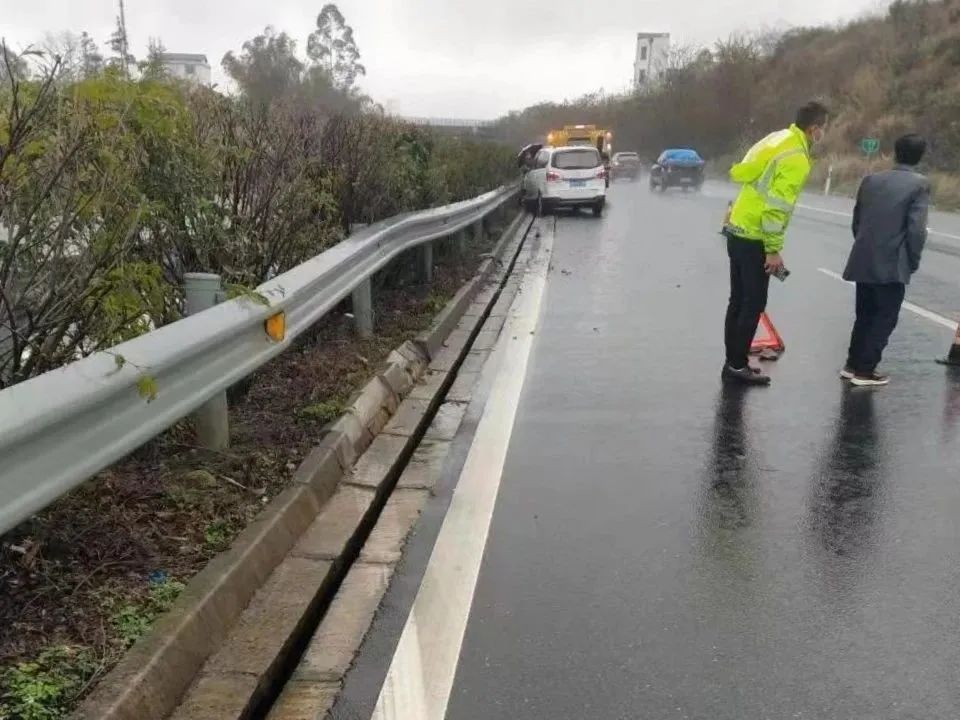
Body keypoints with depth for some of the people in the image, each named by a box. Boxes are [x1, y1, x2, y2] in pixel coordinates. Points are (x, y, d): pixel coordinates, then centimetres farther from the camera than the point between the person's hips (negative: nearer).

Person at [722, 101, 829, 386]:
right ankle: (737, 366, 5)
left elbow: (740, 173, 16)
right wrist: (773, 250, -16)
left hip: (738, 230, 9)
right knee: (754, 304, -1)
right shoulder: (796, 158, -16)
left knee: (739, 301, 14)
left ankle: (733, 362, 22)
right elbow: (778, 206, -22)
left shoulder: (779, 138, 12)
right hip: (753, 237, -9)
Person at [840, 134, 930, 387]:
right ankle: (864, 370, 5)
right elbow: (916, 229, -12)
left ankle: (853, 364, 22)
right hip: (893, 265, -5)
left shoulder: (871, 180, 8)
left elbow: (856, 219, 10)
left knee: (865, 315, 16)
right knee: (885, 318, 4)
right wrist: (913, 262, 0)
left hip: (863, 262, 6)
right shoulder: (920, 184, -7)